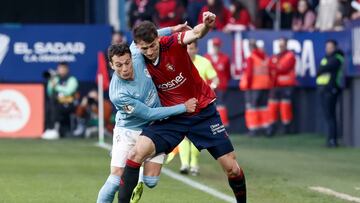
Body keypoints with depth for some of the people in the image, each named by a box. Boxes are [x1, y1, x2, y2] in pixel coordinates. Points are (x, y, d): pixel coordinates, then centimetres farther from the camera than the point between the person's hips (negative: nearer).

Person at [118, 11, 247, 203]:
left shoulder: (173, 43, -19)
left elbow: (195, 33, -41)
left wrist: (206, 26, -61)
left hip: (203, 112, -2)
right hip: (172, 118, 2)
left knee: (232, 169, -3)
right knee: (136, 153, -20)